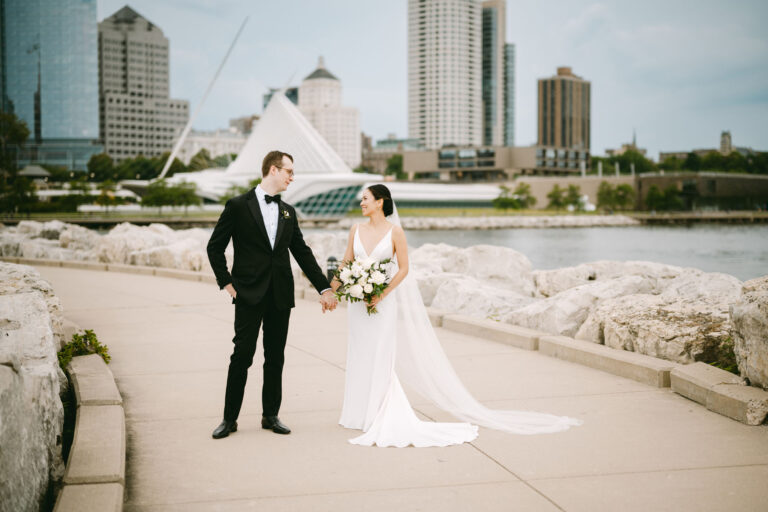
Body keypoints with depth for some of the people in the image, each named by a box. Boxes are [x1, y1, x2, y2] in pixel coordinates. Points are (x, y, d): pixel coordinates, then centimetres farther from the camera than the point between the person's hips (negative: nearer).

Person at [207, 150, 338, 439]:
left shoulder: (288, 212, 12)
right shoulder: (238, 206, -3)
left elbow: (302, 252, 15)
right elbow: (215, 247, 0)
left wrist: (324, 287, 10)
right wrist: (226, 282, -6)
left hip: (281, 295, 5)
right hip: (249, 295, -4)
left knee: (275, 357, 9)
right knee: (242, 355, -2)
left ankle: (271, 415, 19)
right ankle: (230, 418, 7)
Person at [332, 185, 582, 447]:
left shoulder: (394, 231, -7)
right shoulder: (356, 230, 7)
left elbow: (403, 268, -7)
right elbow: (347, 263, 9)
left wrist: (381, 294, -15)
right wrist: (336, 285, -8)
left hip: (383, 303, -5)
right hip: (358, 303, 5)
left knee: (379, 359, -3)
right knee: (360, 356, 10)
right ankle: (359, 413, 21)